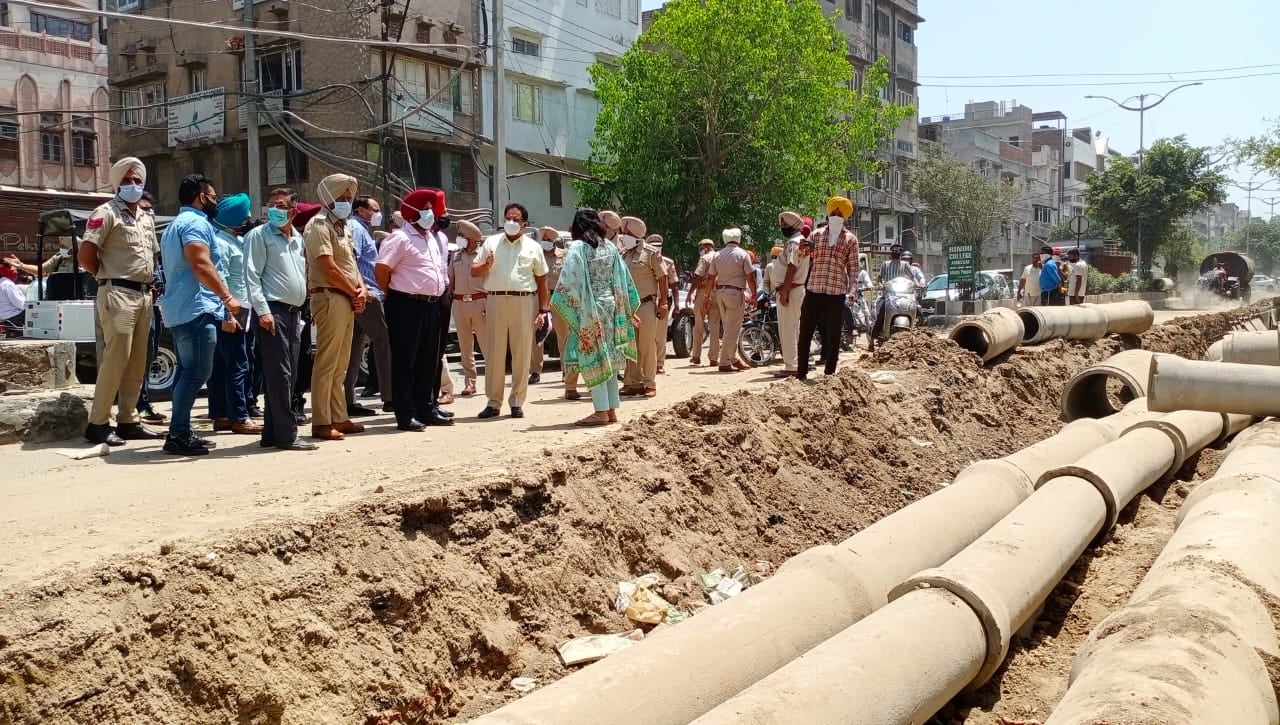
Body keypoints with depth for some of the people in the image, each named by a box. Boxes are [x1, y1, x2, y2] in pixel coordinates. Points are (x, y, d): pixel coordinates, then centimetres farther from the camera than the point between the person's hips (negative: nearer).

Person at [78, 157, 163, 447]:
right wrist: (109, 278, -1)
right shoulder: (106, 213, -5)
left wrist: (150, 284, 13)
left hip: (144, 295, 8)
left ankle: (128, 421, 15)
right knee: (116, 359, -10)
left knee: (137, 362, 9)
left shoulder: (146, 219, 19)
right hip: (118, 295, -8)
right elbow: (85, 255, -12)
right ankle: (98, 424, -4)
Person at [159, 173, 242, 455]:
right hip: (196, 309, -11)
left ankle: (180, 432, 15)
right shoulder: (196, 222, -9)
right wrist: (227, 297, -24)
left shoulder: (176, 224, 26)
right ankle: (178, 435, -14)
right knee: (197, 373, -12)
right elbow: (201, 265, -22)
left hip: (179, 309, 11)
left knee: (188, 372, 13)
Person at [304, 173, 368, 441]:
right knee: (326, 362, -8)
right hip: (330, 299, -9)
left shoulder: (342, 227, 21)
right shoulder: (319, 225, -8)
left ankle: (339, 418, 18)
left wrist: (362, 289, 3)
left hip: (347, 301, 10)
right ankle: (321, 422, -6)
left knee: (341, 364, 12)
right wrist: (354, 293, -7)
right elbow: (329, 269, -16)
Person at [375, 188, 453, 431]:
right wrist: (395, 294, -3)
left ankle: (427, 409, 22)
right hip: (407, 306, -8)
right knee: (405, 361, -2)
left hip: (432, 305, 8)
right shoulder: (400, 238, -9)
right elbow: (381, 270, -14)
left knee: (429, 361, 13)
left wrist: (444, 291, 15)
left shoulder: (435, 238, 16)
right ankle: (406, 415, 1)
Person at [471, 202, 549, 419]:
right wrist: (485, 265, -11)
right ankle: (493, 402, 9)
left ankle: (517, 402, 12)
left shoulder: (533, 247, 9)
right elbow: (474, 272, 11)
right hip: (496, 301, 1)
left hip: (524, 301, -1)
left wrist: (543, 309, 2)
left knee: (522, 353, 3)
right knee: (494, 352, 3)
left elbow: (542, 280, 9)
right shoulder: (491, 242, 11)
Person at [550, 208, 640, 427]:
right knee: (609, 359, 11)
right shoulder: (610, 247, 9)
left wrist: (556, 305, -6)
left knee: (593, 359, -3)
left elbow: (568, 281, -14)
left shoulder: (578, 248, -7)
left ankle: (601, 411, -4)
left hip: (589, 311, -6)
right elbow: (624, 280, 11)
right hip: (611, 308, 6)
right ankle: (612, 409, 13)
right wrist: (628, 311, 17)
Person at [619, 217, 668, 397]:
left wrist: (663, 303, -8)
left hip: (646, 305, -5)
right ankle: (633, 383, 14)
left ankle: (649, 384, 6)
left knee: (647, 347, -2)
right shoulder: (623, 254, 11)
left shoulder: (651, 253, -3)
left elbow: (662, 278, -2)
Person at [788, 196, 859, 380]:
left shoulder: (850, 239, 7)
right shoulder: (816, 235, 11)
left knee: (833, 336, 3)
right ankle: (801, 373, 9)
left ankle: (829, 373, 10)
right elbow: (808, 261, 15)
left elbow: (853, 266, 4)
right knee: (805, 333, 2)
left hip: (837, 294, -1)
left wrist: (852, 289, -6)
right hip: (813, 290, 2)